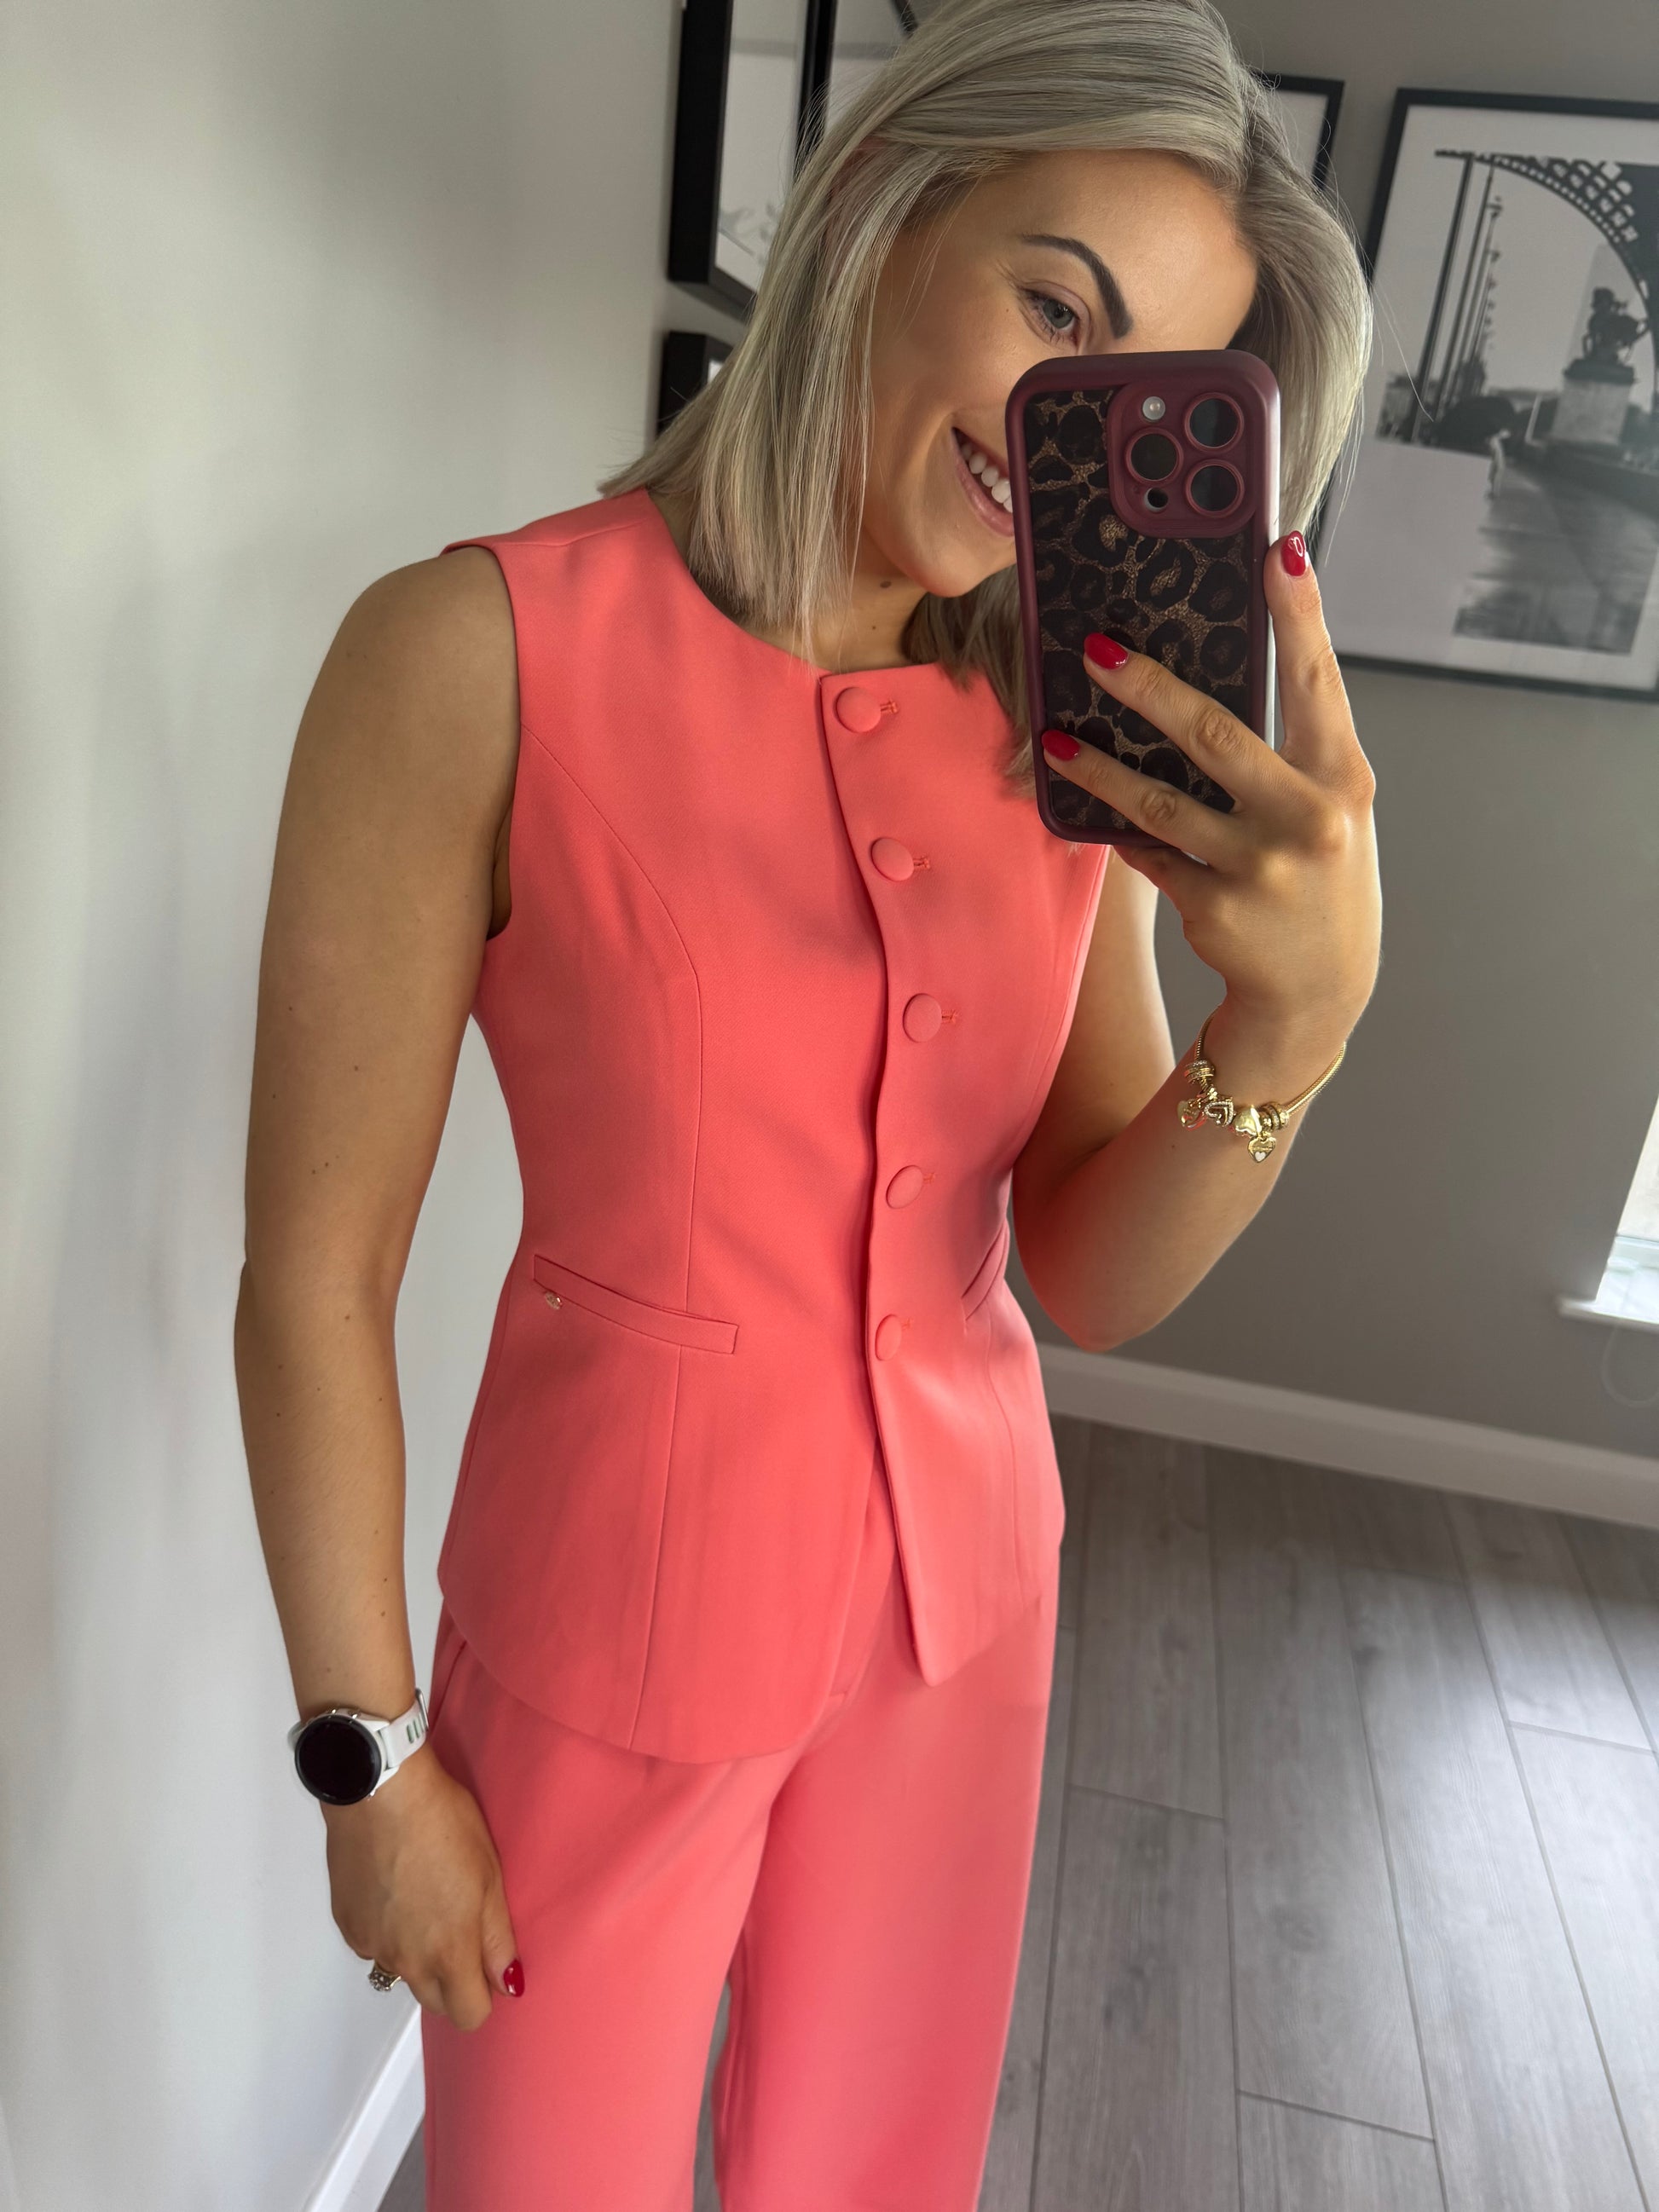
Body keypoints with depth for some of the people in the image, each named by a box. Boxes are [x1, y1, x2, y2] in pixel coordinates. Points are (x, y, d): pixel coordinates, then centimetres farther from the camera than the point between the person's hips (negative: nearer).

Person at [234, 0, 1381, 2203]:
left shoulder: (1078, 741, -4)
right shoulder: (482, 655, -18)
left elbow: (1096, 1280, -5)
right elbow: (316, 1272, -13)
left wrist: (1303, 1009, -23)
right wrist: (370, 1762, -6)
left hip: (963, 1584, 4)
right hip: (614, 1612, -3)